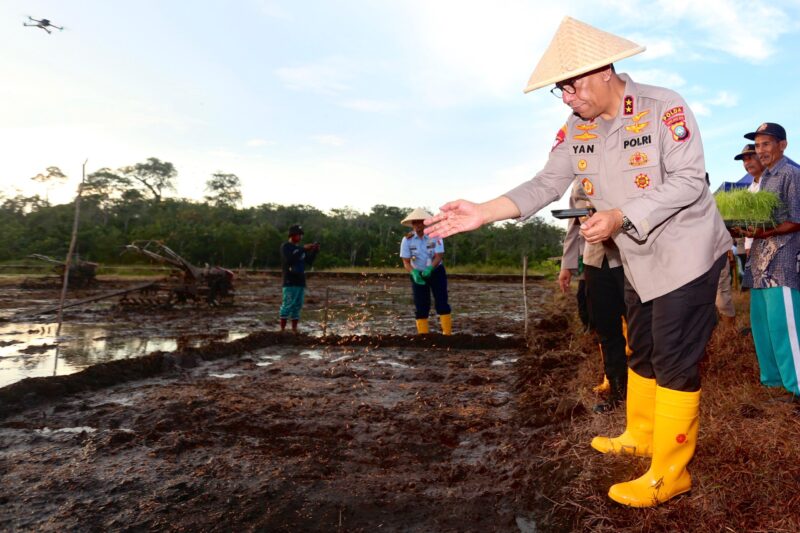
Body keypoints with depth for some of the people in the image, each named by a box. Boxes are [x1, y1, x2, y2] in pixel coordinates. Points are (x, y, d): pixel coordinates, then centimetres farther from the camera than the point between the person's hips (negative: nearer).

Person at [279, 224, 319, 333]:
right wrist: (303, 249, -21)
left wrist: (315, 251, 0)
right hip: (290, 282, -7)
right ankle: (282, 329, -4)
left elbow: (309, 261, 14)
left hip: (301, 282, 7)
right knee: (287, 305, -8)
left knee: (298, 306, 6)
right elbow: (289, 259, -21)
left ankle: (294, 329, 11)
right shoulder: (285, 246, -3)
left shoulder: (300, 248, 16)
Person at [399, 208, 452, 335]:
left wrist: (430, 268, -41)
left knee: (441, 302, -7)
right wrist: (413, 273, -35)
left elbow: (439, 256, -22)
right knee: (421, 306, -1)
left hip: (436, 272, -1)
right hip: (418, 274, 1)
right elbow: (406, 262, -14)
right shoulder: (407, 240, -13)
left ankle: (447, 334, -3)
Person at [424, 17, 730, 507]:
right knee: (642, 354, 19)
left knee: (675, 363, -2)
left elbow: (689, 180, -22)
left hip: (685, 253, -7)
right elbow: (546, 184, -8)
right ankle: (638, 436, 39)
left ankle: (669, 475, 12)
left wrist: (619, 216, -33)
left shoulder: (664, 107, -19)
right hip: (639, 260, 7)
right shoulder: (577, 129, -1)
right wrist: (485, 212, -22)